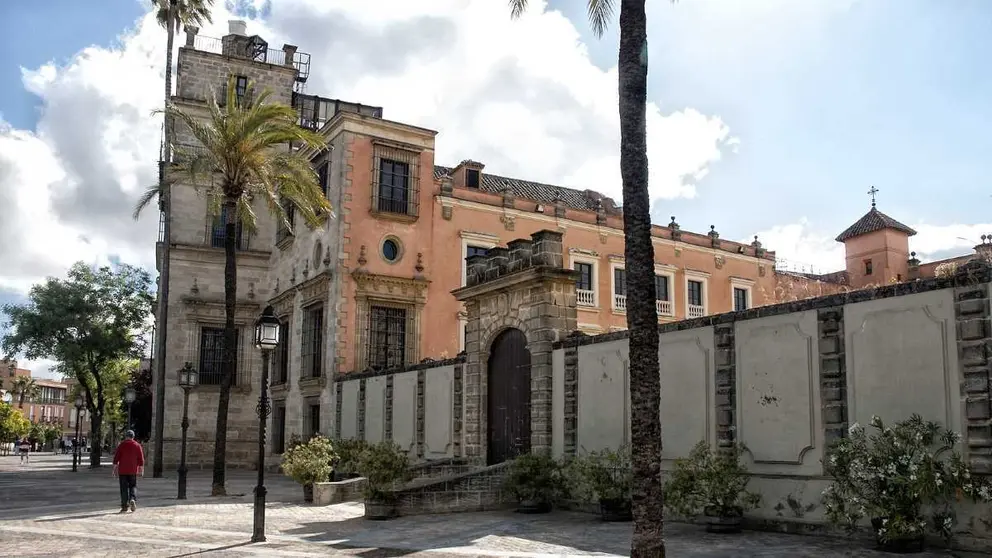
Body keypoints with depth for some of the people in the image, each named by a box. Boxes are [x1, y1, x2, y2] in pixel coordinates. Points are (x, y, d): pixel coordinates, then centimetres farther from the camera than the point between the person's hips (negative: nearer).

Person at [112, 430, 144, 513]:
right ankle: (133, 499, -11)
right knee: (133, 486, 13)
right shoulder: (137, 446, 2)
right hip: (133, 470, 1)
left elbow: (116, 458, -3)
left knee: (124, 488, 3)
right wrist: (141, 469, 7)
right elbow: (141, 459, 1)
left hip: (122, 470, -1)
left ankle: (124, 506, 2)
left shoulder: (121, 445, 0)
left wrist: (115, 469, 2)